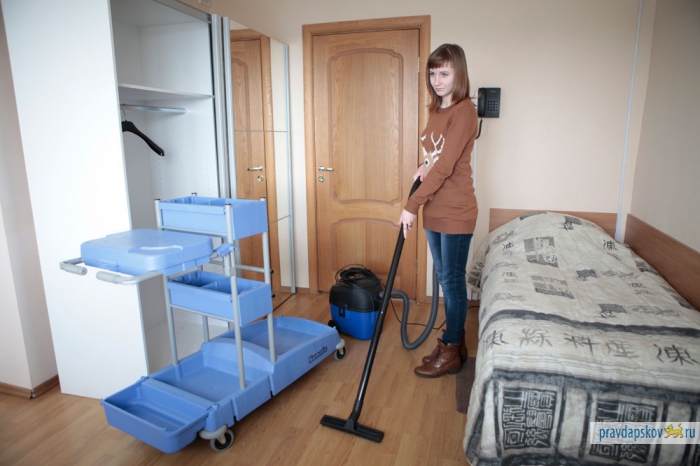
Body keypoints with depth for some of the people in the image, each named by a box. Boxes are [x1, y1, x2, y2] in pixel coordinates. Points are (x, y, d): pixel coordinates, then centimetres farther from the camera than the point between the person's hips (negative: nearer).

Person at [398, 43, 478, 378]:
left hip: (456, 212, -9)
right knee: (445, 278, 16)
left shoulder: (463, 112, -15)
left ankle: (451, 353, 18)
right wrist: (424, 166, -1)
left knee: (453, 280, 2)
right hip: (435, 210, 9)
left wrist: (412, 205, -22)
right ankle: (454, 341, 31)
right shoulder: (436, 110, 12)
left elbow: (445, 167, -22)